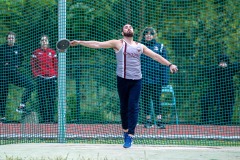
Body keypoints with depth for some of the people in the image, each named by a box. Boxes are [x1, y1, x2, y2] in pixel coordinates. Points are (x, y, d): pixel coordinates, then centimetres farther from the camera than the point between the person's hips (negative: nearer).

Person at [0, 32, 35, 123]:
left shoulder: (18, 48, 9)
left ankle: (22, 106, -12)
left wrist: (18, 65, 10)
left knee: (30, 84, -15)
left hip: (15, 73, 3)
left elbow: (20, 58, 26)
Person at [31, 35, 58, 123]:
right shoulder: (36, 53, 9)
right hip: (41, 78, -1)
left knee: (52, 98, -3)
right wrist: (36, 75, -3)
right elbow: (33, 65, 8)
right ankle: (43, 118, -2)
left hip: (51, 77, 1)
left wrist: (56, 75, 1)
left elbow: (56, 65, 11)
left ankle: (51, 118, 0)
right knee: (41, 99, -4)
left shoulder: (52, 52, 12)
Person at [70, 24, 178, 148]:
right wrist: (79, 42, -7)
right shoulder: (118, 43, 5)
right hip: (123, 79, -2)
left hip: (136, 80, 2)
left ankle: (130, 136, -8)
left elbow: (155, 56, 19)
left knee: (133, 107, -7)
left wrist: (169, 64, 13)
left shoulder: (140, 46, 16)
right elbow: (98, 44, 0)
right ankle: (125, 131, 22)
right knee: (124, 107, 4)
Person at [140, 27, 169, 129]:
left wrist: (164, 79, -3)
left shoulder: (160, 47, 5)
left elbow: (164, 63, 4)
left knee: (156, 99, -4)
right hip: (143, 79, 1)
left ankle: (159, 120, -2)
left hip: (156, 79, -1)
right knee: (145, 100, 4)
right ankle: (148, 120, 11)